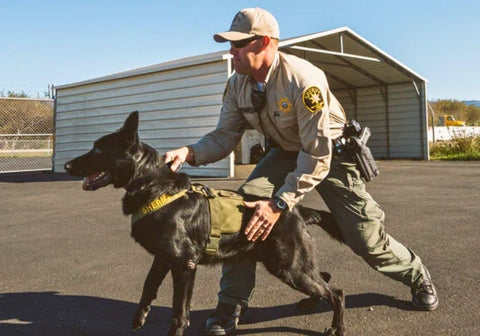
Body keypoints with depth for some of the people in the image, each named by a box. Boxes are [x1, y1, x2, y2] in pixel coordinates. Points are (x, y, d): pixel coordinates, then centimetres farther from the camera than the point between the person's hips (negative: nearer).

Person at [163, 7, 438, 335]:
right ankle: (234, 301, -4)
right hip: (286, 151, 5)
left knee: (364, 235, -1)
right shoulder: (237, 85, -14)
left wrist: (279, 203, -36)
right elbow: (225, 136, -9)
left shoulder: (303, 79, -33)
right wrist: (191, 153, -30)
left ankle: (416, 274, 33)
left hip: (331, 153, -4)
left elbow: (317, 156, -33)